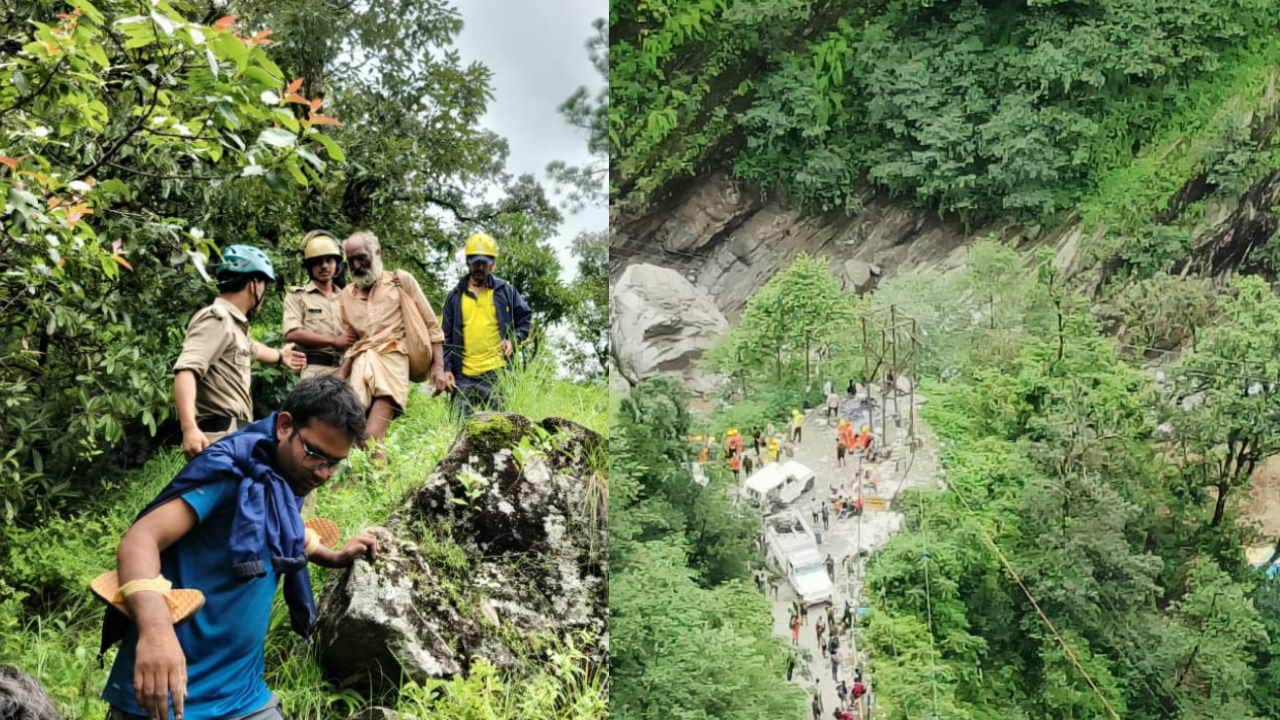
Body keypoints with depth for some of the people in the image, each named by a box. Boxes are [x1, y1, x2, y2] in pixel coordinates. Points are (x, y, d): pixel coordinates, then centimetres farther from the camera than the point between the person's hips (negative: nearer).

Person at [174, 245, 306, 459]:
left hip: (237, 434, 11)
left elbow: (249, 348, 48)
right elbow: (186, 370, -26)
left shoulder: (233, 322, 23)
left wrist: (279, 356, 68)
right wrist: (189, 428, -39)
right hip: (222, 438, -11)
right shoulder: (217, 319, -11)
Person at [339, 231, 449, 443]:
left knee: (372, 438, -21)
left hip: (392, 360, -4)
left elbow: (431, 326, 7)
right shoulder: (347, 294, 19)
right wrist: (339, 378, 9)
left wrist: (438, 368, -2)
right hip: (359, 366, 4)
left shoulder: (401, 280, 8)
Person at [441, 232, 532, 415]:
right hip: (464, 375, 2)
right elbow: (446, 337, 11)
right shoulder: (455, 296, 11)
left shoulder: (506, 291, 7)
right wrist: (446, 369, 2)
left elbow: (526, 318, 14)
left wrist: (514, 339, -5)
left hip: (496, 372, -2)